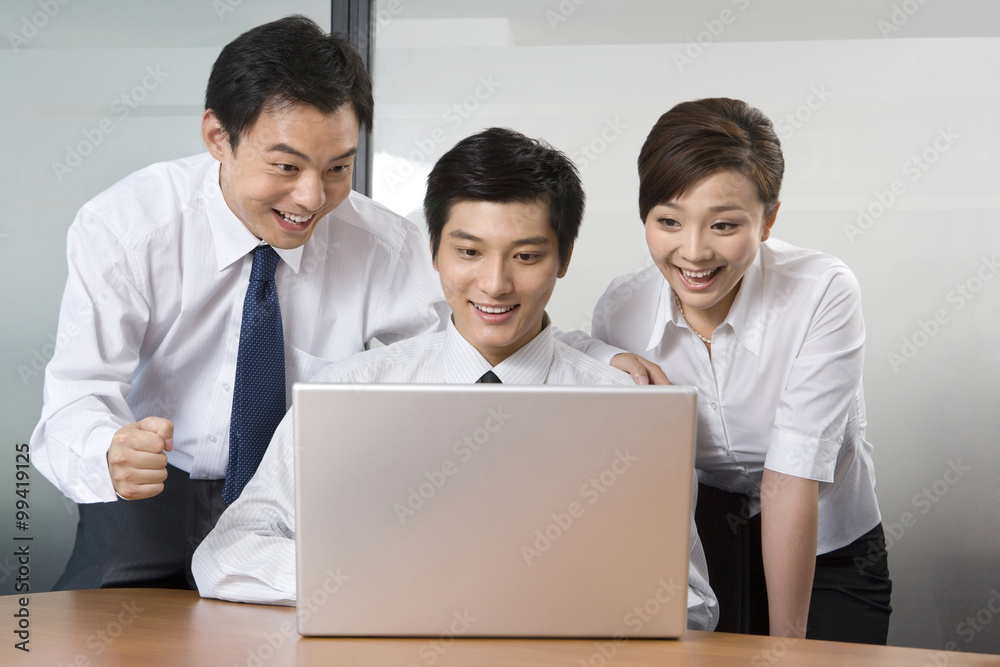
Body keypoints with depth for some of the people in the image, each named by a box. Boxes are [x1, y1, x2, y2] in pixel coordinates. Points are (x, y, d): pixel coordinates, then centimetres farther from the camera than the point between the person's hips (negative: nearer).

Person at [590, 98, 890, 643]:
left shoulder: (823, 294, -21)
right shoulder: (618, 312, -11)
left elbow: (791, 479, -24)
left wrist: (787, 642, -22)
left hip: (827, 556, -2)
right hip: (697, 550, 2)